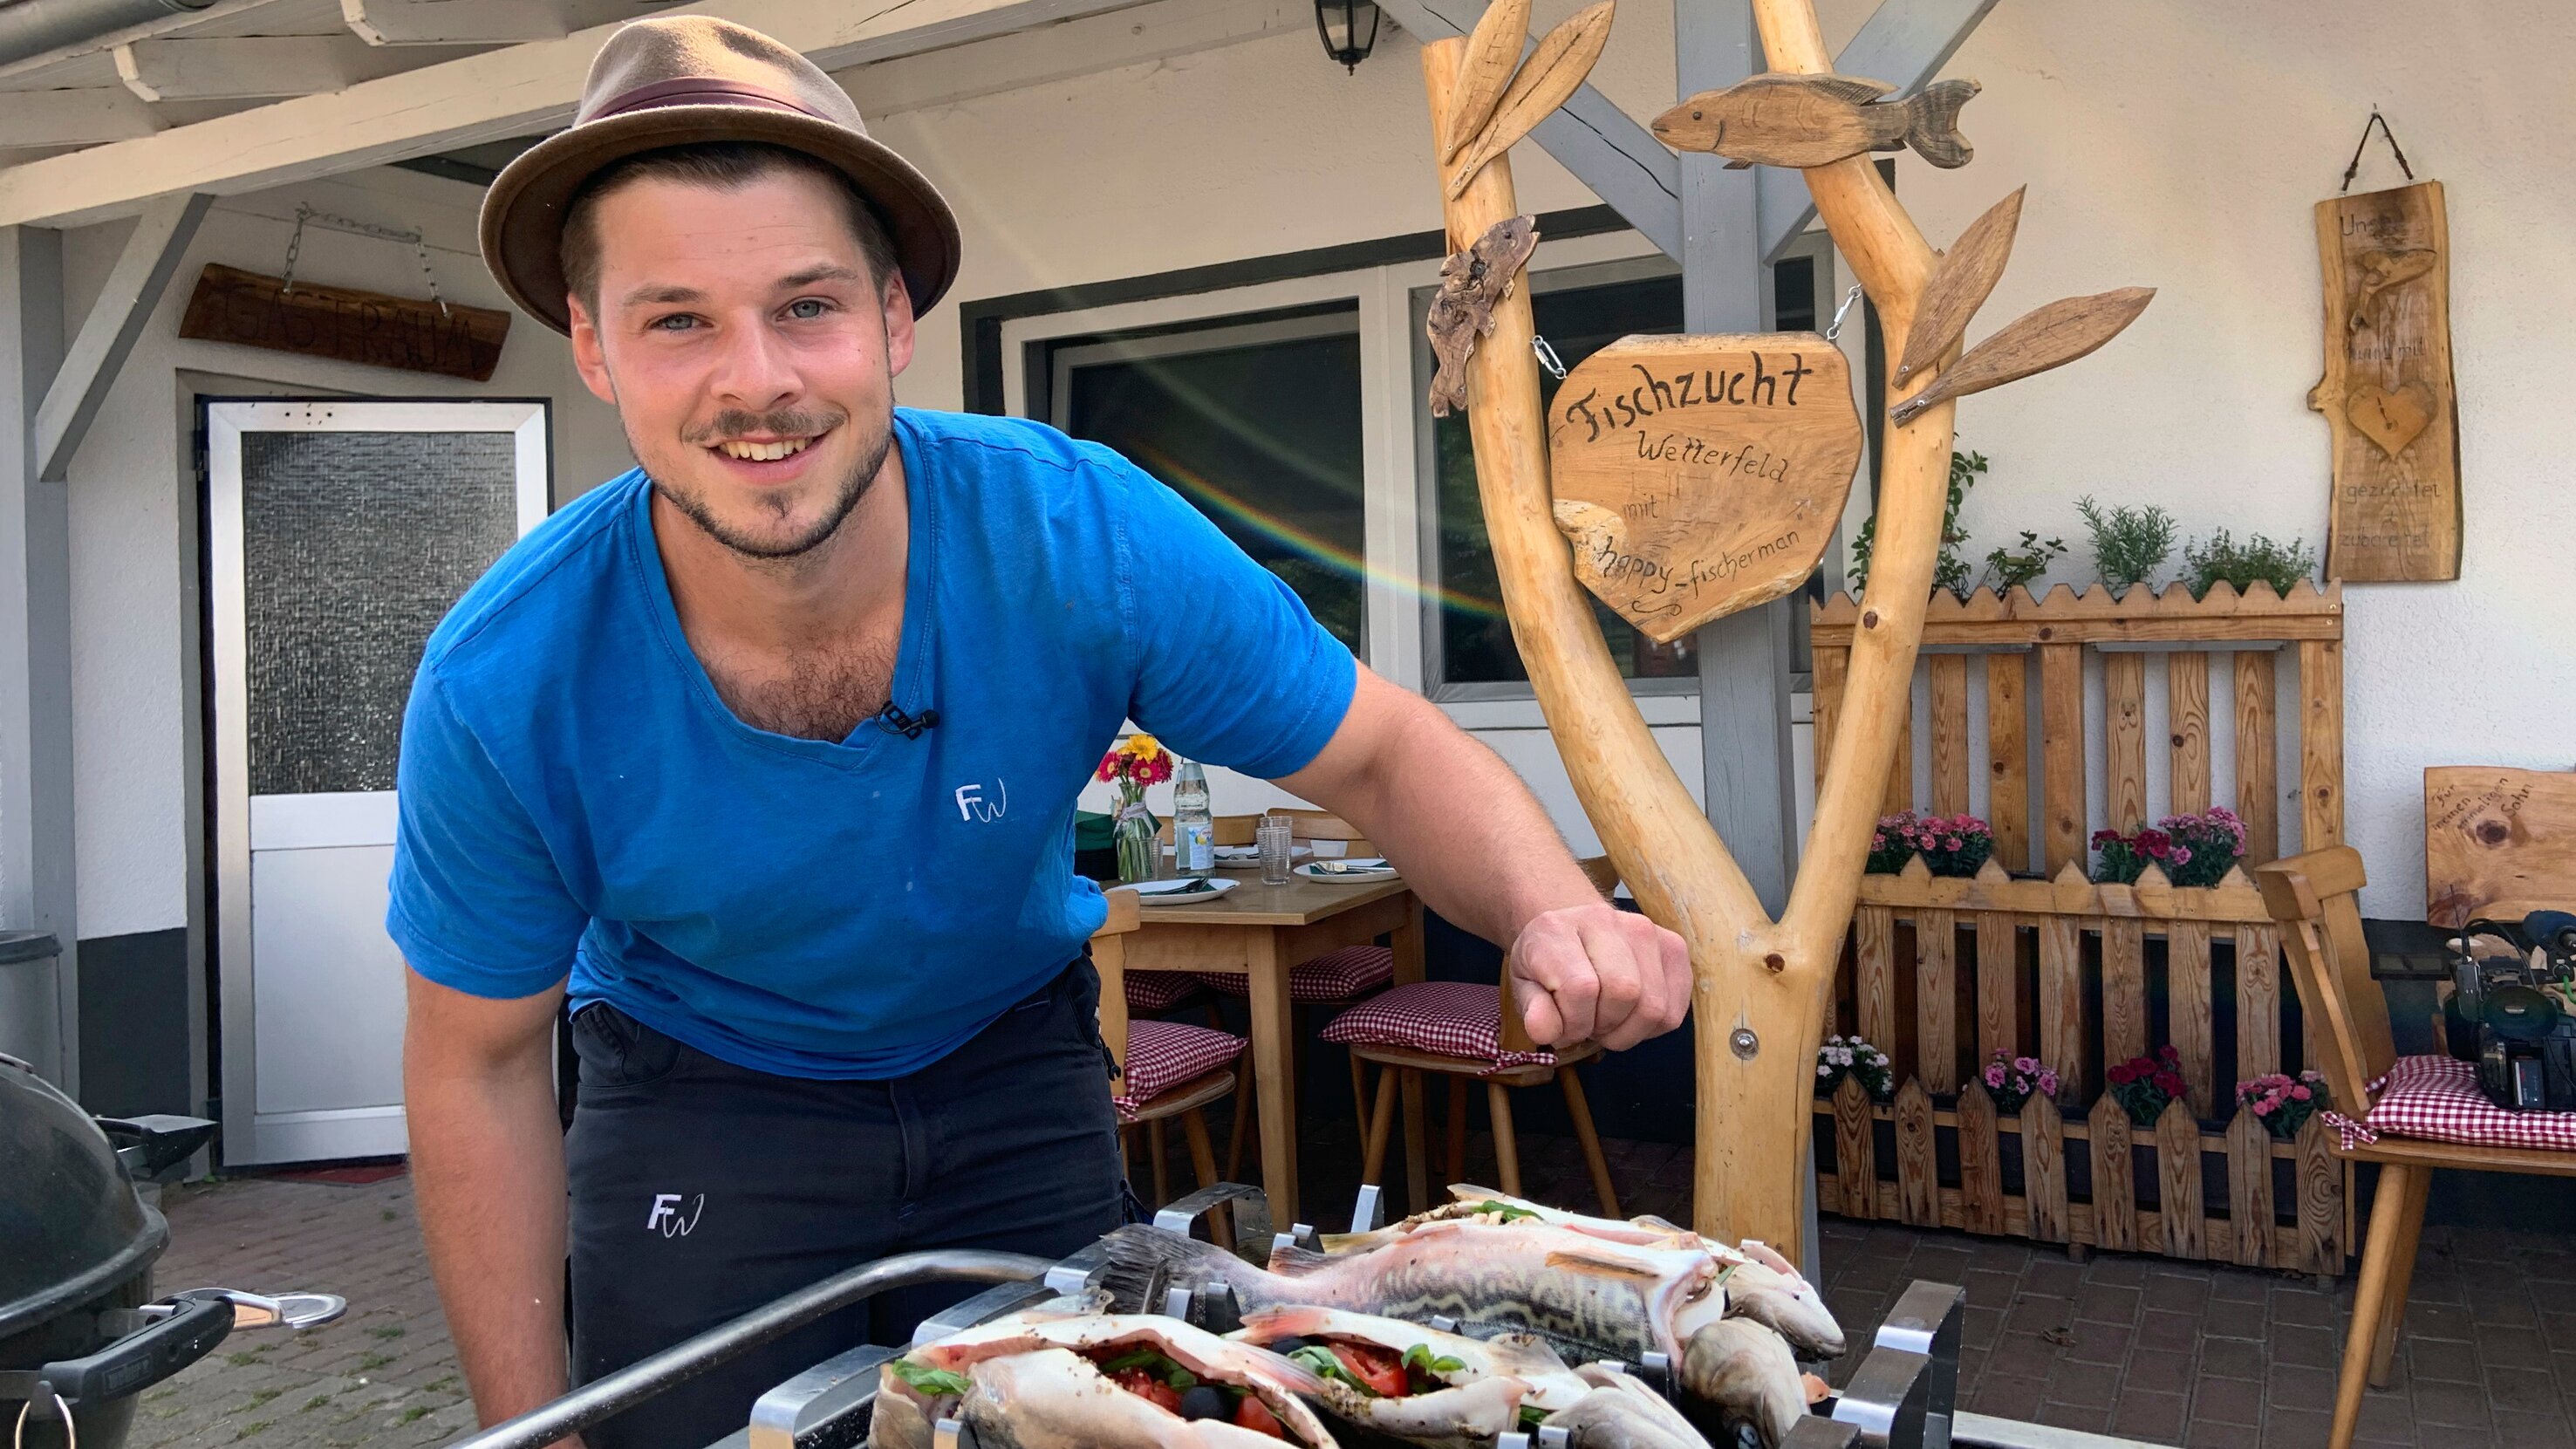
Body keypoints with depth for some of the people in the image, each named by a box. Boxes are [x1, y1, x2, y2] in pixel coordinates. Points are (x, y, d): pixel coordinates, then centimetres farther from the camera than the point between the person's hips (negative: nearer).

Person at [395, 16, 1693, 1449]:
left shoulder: (1083, 540, -28)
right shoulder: (503, 690, -27)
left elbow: (1392, 755, -17)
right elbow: (478, 1064, -12)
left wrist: (1559, 916, -39)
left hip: (1014, 1066, 2)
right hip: (703, 1104, -1)